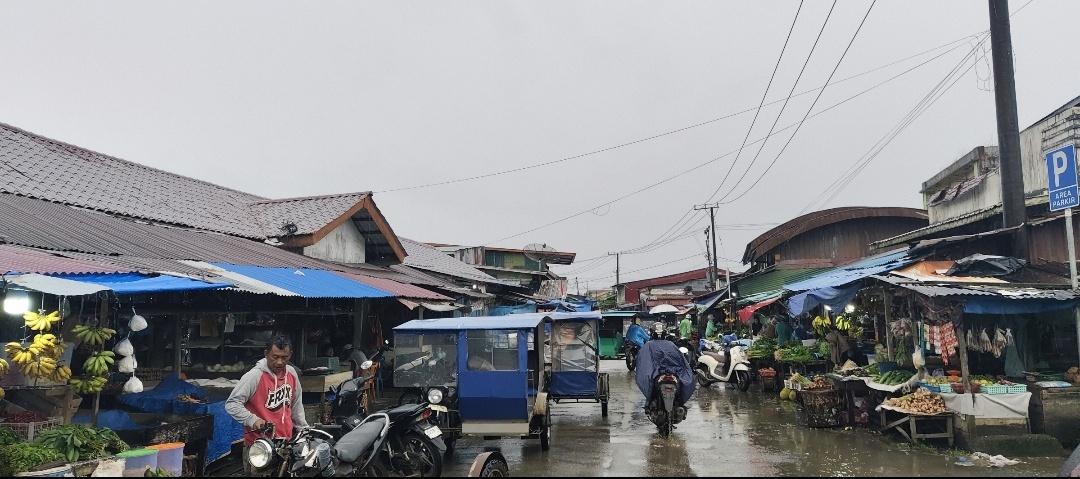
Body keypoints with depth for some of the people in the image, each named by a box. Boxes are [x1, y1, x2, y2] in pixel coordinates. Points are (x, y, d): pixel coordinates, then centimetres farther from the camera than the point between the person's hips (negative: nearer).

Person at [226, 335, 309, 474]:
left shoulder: (292, 373, 6)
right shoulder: (255, 376, -14)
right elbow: (231, 404, -13)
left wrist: (305, 428, 17)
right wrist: (252, 420, -24)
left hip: (287, 442, 6)